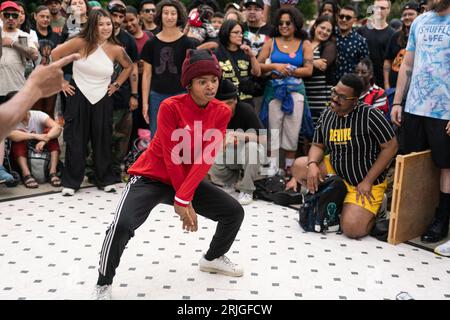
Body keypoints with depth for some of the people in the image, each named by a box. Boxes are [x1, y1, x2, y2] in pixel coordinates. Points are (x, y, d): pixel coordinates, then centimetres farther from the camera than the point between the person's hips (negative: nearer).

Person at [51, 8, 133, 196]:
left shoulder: (116, 49, -4)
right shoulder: (81, 43, -11)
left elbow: (129, 66, 15)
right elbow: (55, 55, -4)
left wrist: (116, 85, 7)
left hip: (103, 99, 2)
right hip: (78, 97, -2)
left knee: (103, 141, 8)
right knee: (75, 141, 3)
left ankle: (105, 180, 22)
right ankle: (71, 182, 14)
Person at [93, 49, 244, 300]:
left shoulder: (222, 112, -8)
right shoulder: (171, 107, -22)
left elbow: (207, 158, -16)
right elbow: (172, 157, -20)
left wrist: (184, 198, -24)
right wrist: (184, 201, -16)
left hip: (189, 180, 5)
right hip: (152, 177, -5)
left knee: (235, 212, 3)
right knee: (123, 225, -27)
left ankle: (213, 258, 32)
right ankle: (103, 285, -1)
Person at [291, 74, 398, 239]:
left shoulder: (370, 115, -21)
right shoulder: (327, 115, -2)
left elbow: (390, 146, -18)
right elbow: (317, 146, 8)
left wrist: (367, 181, -18)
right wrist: (312, 164, -17)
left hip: (366, 182, -6)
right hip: (335, 171, 6)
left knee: (352, 229, -20)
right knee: (299, 166, -11)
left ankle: (376, 206, 14)